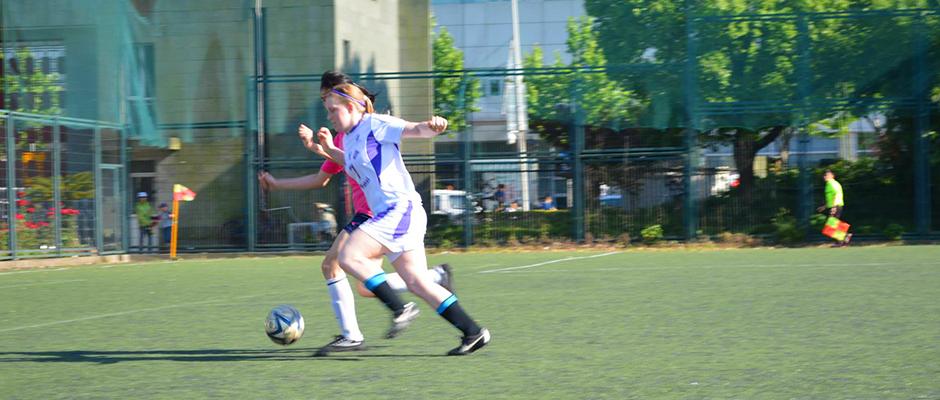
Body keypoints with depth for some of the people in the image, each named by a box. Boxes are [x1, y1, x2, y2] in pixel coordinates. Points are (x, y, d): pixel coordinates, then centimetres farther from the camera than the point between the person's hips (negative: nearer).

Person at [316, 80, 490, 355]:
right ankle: (473, 332, 6)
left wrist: (431, 126, -37)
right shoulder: (349, 139, 20)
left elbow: (415, 130, -16)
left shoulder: (375, 124, -5)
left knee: (349, 256, -19)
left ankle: (400, 309, -13)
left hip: (401, 208, -9)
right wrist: (329, 149, 29)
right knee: (417, 283, 5)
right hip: (387, 215, 9)